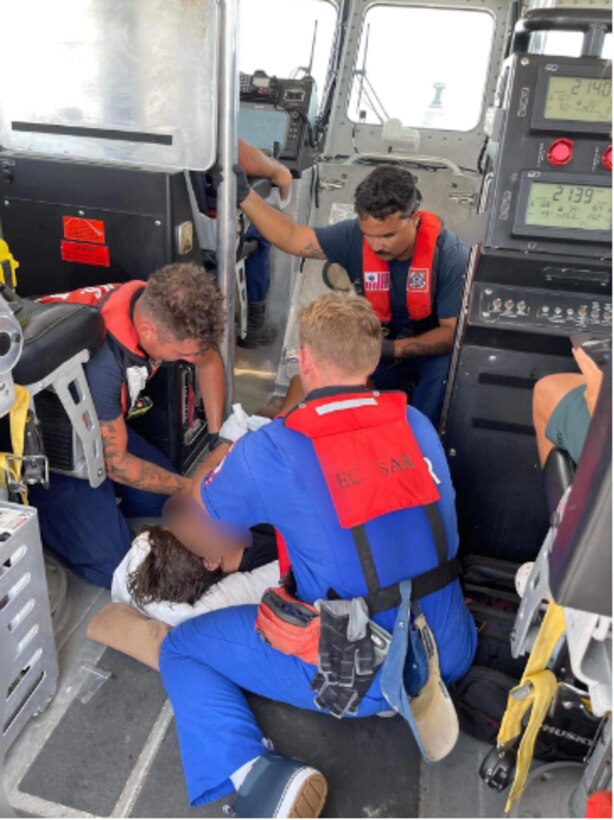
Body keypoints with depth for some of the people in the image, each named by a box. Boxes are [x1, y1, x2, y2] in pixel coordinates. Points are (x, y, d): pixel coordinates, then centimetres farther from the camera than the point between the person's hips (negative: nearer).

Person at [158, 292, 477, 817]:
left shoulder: (269, 451, -16)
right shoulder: (417, 425, -2)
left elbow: (201, 513, 3)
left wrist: (230, 447, 23)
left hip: (355, 670, -4)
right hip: (449, 650, 5)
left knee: (181, 648, 9)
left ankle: (256, 777, -9)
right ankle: (418, 688, 18)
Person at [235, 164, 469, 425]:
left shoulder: (450, 256, -24)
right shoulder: (354, 236, -16)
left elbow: (453, 332, -23)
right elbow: (290, 237, -11)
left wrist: (394, 349, -36)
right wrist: (244, 194, -22)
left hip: (433, 349, -2)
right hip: (376, 347, 3)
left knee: (446, 368, -38)